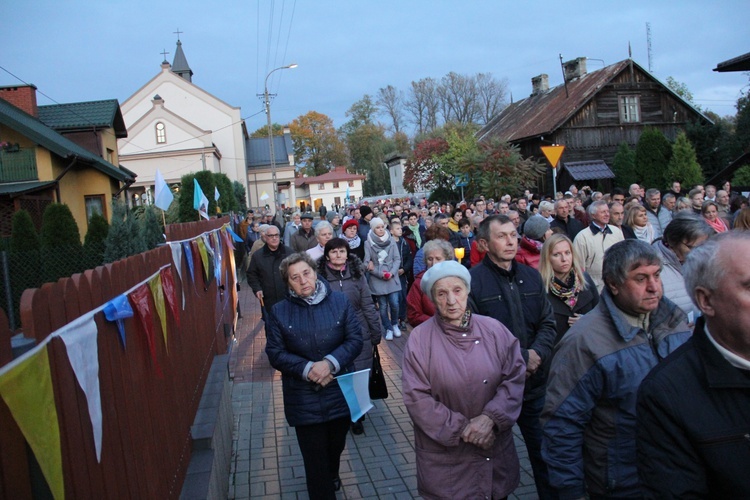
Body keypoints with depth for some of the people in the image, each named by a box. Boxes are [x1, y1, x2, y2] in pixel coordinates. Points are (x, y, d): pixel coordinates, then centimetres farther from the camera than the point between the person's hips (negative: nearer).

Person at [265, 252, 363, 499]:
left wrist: (330, 362, -22)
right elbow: (275, 353, -6)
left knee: (336, 446, 24)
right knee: (315, 459, 3)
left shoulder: (340, 301, -5)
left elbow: (355, 339, -7)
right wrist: (307, 369, -20)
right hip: (304, 399, -2)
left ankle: (332, 476, 56)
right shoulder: (279, 311, -6)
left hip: (341, 392, 2)